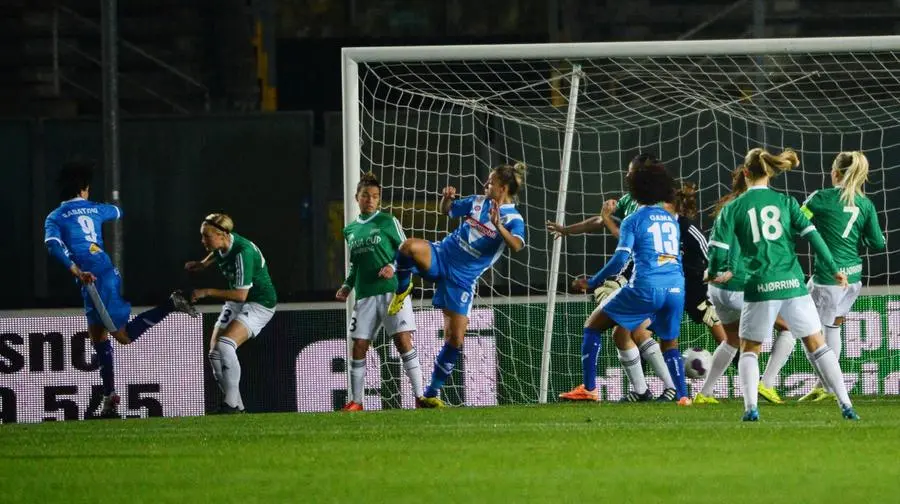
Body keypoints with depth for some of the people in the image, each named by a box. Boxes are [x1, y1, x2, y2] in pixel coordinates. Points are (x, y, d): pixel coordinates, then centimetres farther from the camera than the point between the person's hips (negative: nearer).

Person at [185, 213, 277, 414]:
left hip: (259, 304, -9)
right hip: (235, 304, 9)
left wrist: (207, 292, -23)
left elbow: (240, 294, -28)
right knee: (215, 354, 0)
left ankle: (232, 404, -23)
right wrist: (201, 264, 7)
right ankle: (236, 406, 8)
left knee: (225, 345, -28)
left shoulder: (243, 253, -28)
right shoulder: (222, 246, -4)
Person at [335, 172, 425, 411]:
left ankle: (420, 395, -12)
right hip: (364, 295, 5)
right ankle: (356, 401, 10)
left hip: (391, 290, -4)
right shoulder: (350, 230, 16)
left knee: (403, 341, -13)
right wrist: (347, 286, 10)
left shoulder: (388, 222, 2)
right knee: (358, 347, 2)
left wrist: (393, 267, -15)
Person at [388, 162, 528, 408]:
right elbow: (447, 211, 23)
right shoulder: (478, 202, 7)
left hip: (463, 279, -2)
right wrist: (447, 198, 0)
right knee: (409, 246, -32)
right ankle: (402, 290, -2)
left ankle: (432, 394, 9)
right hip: (441, 256, 2)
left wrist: (498, 226, -44)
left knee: (455, 339, -4)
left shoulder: (513, 219, -8)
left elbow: (516, 245, -29)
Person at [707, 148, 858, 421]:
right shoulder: (785, 202, 4)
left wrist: (717, 273, 19)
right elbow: (812, 235, -1)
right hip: (792, 284, 1)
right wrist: (833, 270, 6)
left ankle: (750, 407, -5)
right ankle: (845, 404, 5)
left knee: (749, 349, 15)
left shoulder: (733, 208, 2)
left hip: (759, 286, -1)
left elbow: (718, 247, -1)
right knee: (817, 344, 11)